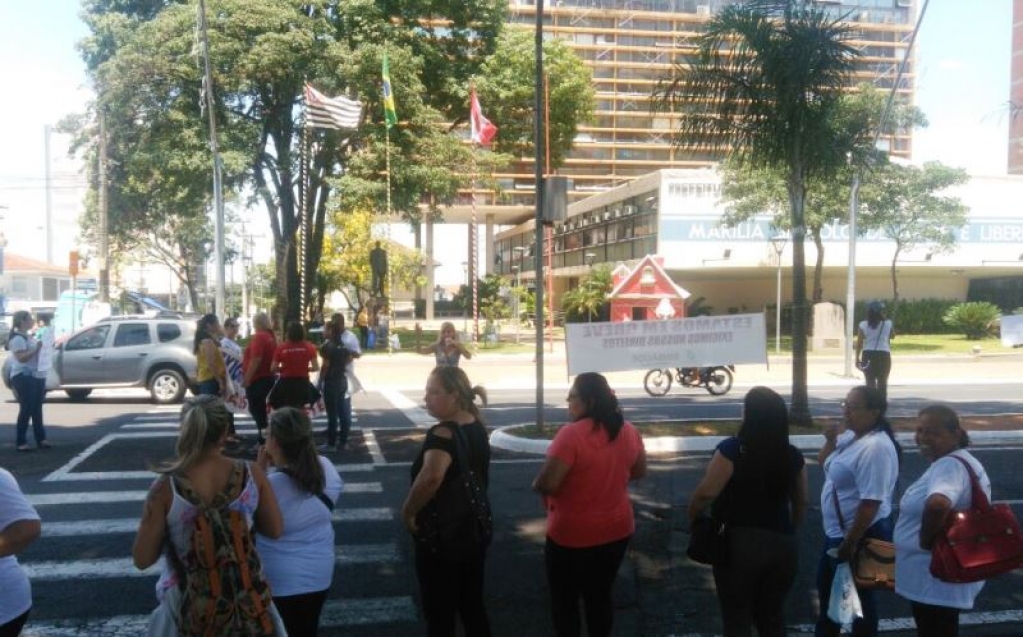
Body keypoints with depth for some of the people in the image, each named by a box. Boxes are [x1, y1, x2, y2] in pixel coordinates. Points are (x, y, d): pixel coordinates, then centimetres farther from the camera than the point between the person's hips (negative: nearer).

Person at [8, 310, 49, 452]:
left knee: (37, 409, 10)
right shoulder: (17, 338, -12)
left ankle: (40, 439, 15)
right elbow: (21, 357, -22)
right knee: (26, 410, -9)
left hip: (36, 376, 9)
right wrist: (37, 348, -26)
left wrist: (43, 347, 13)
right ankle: (21, 442, -3)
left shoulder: (30, 337, 18)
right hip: (23, 377, -9)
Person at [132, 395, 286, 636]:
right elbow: (275, 530, -1)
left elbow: (142, 560, -12)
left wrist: (149, 522, 5)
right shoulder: (251, 474, -14)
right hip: (246, 597, 1)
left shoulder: (166, 488, -20)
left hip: (192, 605, -1)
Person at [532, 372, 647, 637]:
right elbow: (639, 471, 12)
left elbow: (547, 484, -27)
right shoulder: (628, 430, -3)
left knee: (564, 600, 12)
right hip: (616, 529, 6)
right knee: (601, 596, 19)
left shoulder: (571, 434, -24)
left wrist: (536, 485, -6)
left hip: (572, 535, -6)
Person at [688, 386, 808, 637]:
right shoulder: (793, 456, 1)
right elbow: (800, 503, 12)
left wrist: (692, 518, 1)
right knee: (772, 616, 20)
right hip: (783, 545, 5)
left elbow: (706, 493, -18)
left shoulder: (732, 449, -16)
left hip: (738, 544, -4)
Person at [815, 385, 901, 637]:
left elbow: (870, 503, -29)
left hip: (860, 535, -10)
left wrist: (850, 543, -25)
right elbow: (823, 462, 17)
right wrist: (830, 441, -4)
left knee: (856, 596, 9)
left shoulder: (875, 448, -27)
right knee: (827, 585, 25)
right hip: (836, 531, 10)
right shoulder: (850, 436, 3)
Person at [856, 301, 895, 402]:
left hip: (868, 355, 0)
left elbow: (859, 343, -5)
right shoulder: (888, 324, -2)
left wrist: (857, 358, 2)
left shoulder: (863, 325, -4)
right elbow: (892, 336, 19)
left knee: (870, 382, 5)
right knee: (882, 382, 8)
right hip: (883, 355, 0)